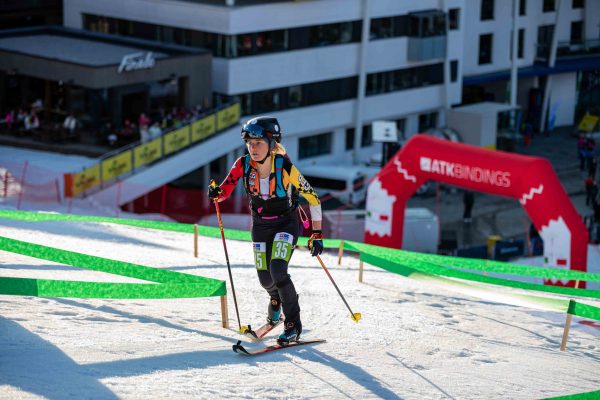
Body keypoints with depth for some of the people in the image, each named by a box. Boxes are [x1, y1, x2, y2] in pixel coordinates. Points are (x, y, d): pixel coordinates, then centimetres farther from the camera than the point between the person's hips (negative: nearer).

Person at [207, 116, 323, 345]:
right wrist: (216, 194, -35)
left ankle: (293, 324, -7)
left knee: (278, 271, -23)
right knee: (265, 279, 5)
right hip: (260, 225, 4)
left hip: (286, 223, -4)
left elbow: (312, 198, -15)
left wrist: (317, 234, -15)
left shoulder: (285, 167, -25)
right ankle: (277, 298, 45)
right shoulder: (243, 165, -17)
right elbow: (224, 191, -10)